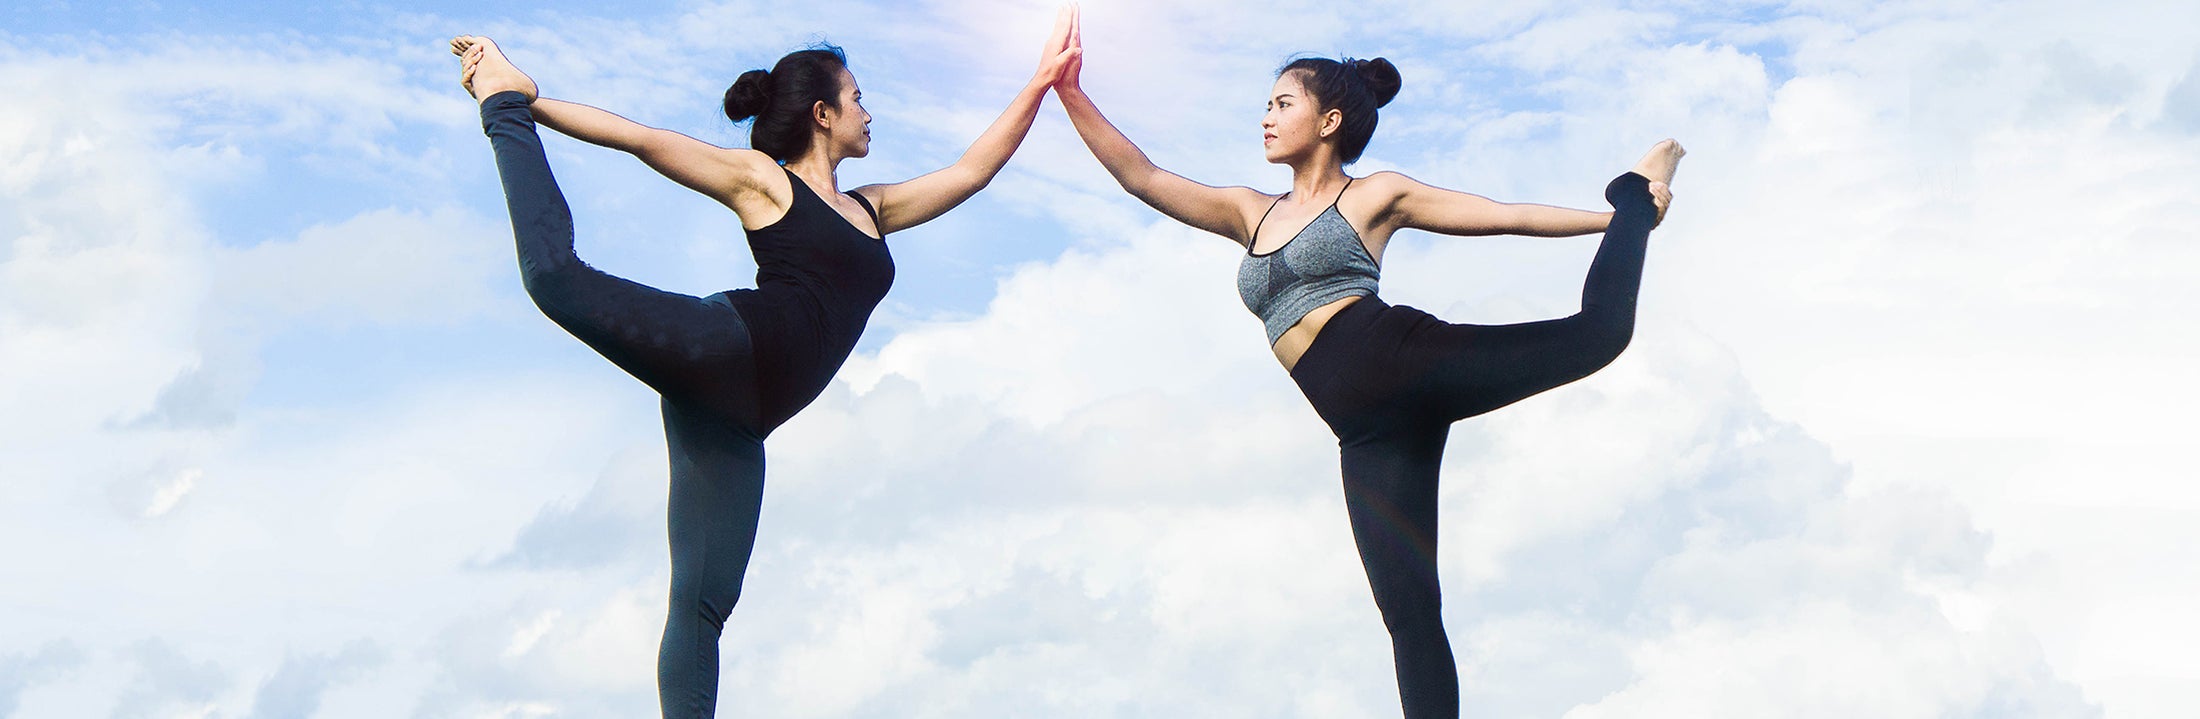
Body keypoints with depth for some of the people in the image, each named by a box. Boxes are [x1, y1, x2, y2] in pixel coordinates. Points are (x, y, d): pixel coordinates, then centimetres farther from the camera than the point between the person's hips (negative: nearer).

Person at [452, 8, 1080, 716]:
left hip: (736, 420, 5)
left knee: (704, 603, -6)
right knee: (554, 273, -26)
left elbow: (973, 169, 35)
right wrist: (523, 105, 4)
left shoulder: (873, 208, 31)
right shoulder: (761, 179, 12)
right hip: (729, 346, -5)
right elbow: (640, 139, 8)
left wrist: (1041, 83, 32)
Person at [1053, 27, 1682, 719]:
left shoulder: (1377, 194, 13)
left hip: (1406, 356, -3)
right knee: (1408, 611, -8)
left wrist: (1623, 209, 11)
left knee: (1599, 332, -17)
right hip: (1368, 428, 3)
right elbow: (1141, 177, 22)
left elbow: (1511, 216, 13)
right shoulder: (1250, 212, 26)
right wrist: (1070, 93, 15)